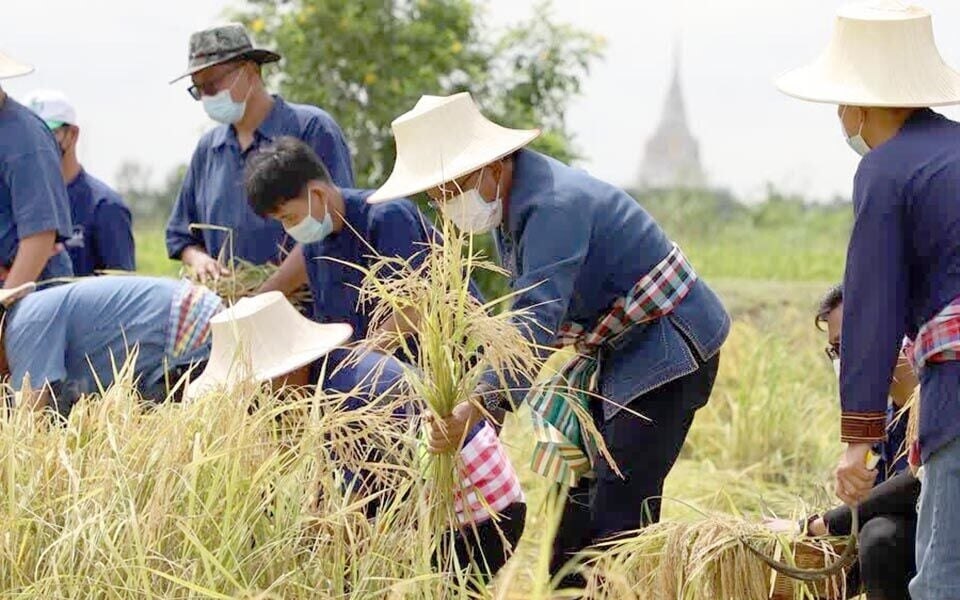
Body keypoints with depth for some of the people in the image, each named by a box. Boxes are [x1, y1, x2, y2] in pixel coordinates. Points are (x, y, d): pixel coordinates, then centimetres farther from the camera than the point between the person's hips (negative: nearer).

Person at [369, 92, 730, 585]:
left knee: (618, 507, -16)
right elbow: (528, 309, 12)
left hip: (667, 344, -10)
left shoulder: (554, 205, -28)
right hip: (613, 353, 10)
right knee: (579, 490, 11)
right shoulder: (507, 200, 4)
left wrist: (481, 405, -45)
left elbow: (538, 319, -38)